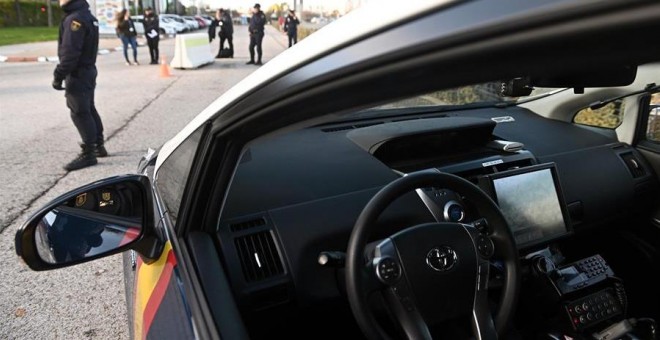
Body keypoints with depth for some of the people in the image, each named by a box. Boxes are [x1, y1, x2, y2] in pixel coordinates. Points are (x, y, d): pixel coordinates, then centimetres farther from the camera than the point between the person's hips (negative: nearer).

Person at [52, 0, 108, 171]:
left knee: (80, 113, -5)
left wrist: (58, 76, -17)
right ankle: (98, 146, 26)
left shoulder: (75, 19, -19)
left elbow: (70, 53, -23)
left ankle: (88, 154, 1)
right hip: (88, 71, 10)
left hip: (77, 74, -10)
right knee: (89, 109, 17)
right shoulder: (87, 16, 12)